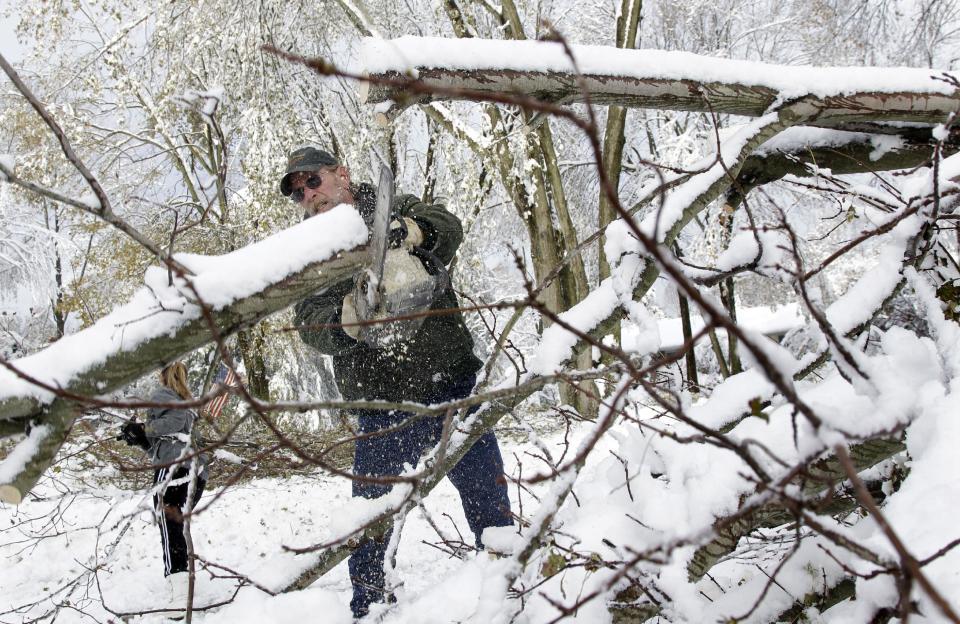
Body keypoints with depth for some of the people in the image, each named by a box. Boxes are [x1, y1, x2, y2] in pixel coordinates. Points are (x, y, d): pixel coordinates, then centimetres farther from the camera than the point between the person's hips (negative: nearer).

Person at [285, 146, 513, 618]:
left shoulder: (395, 210, 7)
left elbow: (448, 227, -12)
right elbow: (309, 321, -7)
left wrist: (418, 230, -36)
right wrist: (340, 323, -30)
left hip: (451, 384, -1)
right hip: (382, 407, 1)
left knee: (487, 495, 6)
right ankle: (367, 604, 20)